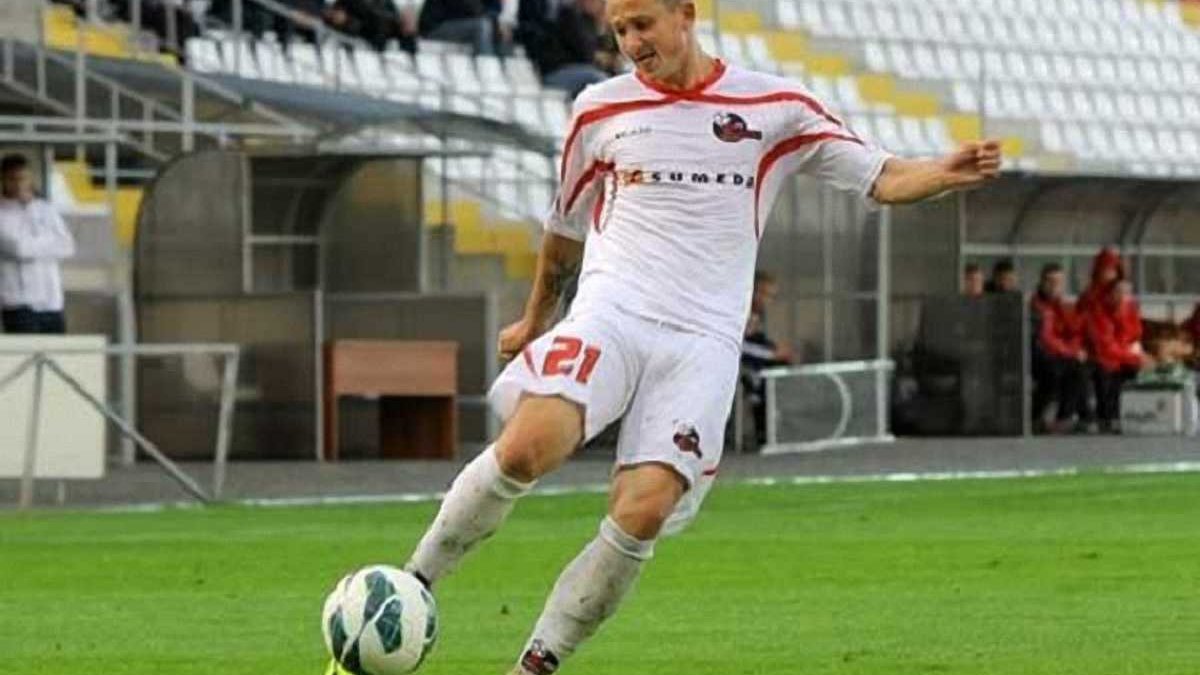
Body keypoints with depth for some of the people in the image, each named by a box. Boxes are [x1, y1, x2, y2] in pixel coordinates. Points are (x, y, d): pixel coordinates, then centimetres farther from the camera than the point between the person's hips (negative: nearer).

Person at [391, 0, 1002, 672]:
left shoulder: (774, 107, 8)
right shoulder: (601, 110, 11)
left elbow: (882, 177, 8)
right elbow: (567, 223, 27)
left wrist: (947, 172, -13)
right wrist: (536, 317, 38)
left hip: (704, 344, 0)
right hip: (611, 313, 0)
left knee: (644, 509, -19)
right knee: (529, 446, -28)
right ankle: (414, 583, -11)